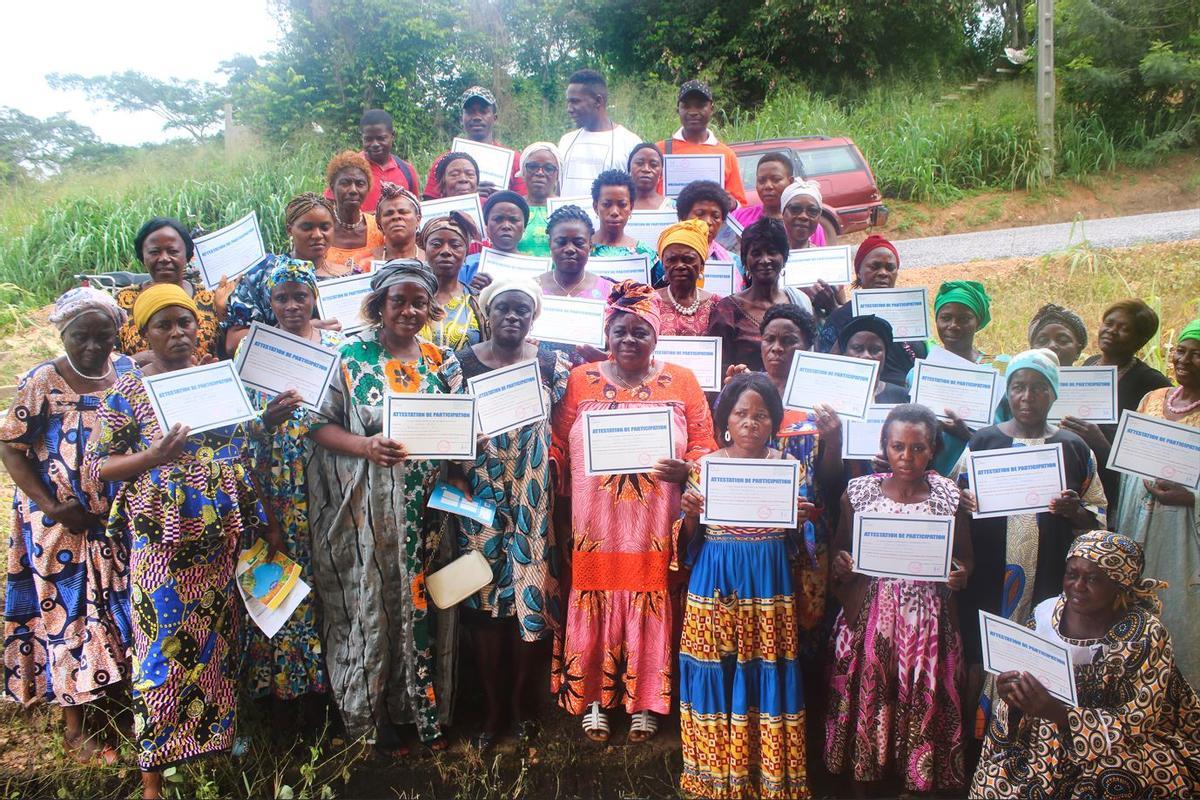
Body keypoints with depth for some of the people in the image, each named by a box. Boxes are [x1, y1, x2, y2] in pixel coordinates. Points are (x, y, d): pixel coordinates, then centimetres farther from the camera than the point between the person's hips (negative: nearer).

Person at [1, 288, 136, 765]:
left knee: (121, 608, 13)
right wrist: (51, 506, -16)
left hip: (120, 520, 4)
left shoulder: (129, 372, 0)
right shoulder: (42, 382, -11)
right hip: (63, 523, -4)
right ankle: (75, 728, 19)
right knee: (69, 614, 6)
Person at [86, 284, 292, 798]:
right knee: (165, 645, 0)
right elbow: (96, 465, -5)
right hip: (165, 540, -4)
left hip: (225, 537, 4)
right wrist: (155, 456, -20)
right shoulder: (129, 391, -4)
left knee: (220, 639, 13)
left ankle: (218, 732, 32)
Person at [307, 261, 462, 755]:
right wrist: (365, 445, -21)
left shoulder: (442, 361, 7)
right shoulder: (350, 356, -2)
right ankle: (374, 714, 22)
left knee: (424, 602, 8)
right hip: (368, 509, -2)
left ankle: (425, 711, 25)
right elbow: (319, 424, -5)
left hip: (428, 508, 3)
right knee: (373, 603, 5)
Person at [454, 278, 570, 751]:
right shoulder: (463, 364, 5)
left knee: (532, 595, 1)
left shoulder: (552, 365, 5)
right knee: (484, 598, 3)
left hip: (534, 497, 0)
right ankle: (492, 707, 20)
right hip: (481, 497, 0)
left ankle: (524, 704, 21)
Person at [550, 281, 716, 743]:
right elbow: (559, 450, 4)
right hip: (595, 529, 0)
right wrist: (562, 516, -2)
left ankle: (645, 703, 22)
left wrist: (685, 470, -15)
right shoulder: (580, 381, 6)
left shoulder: (682, 382, 6)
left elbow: (704, 445, 6)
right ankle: (593, 700, 22)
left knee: (650, 613, 5)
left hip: (656, 531, 0)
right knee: (595, 610, 5)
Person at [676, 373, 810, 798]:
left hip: (769, 588, 0)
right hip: (715, 588, 0)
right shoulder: (704, 465, 2)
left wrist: (803, 519, -14)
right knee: (718, 678, 4)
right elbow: (689, 540, 4)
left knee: (766, 678, 4)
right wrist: (690, 514, -16)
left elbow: (798, 540, 6)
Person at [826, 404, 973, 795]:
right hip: (868, 617, 0)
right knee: (864, 700, 7)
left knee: (923, 705, 6)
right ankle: (860, 782, 28)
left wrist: (959, 575, -14)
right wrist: (841, 565, -14)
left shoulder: (951, 495, 0)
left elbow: (966, 558, 7)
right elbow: (839, 551, 7)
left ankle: (917, 782, 29)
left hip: (928, 620, 0)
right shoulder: (859, 491, 0)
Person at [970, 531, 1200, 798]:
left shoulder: (1147, 635, -16)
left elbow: (1137, 723, -19)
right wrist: (1014, 694, -23)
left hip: (1129, 744, -2)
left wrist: (1058, 713, -33)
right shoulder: (1046, 613, -6)